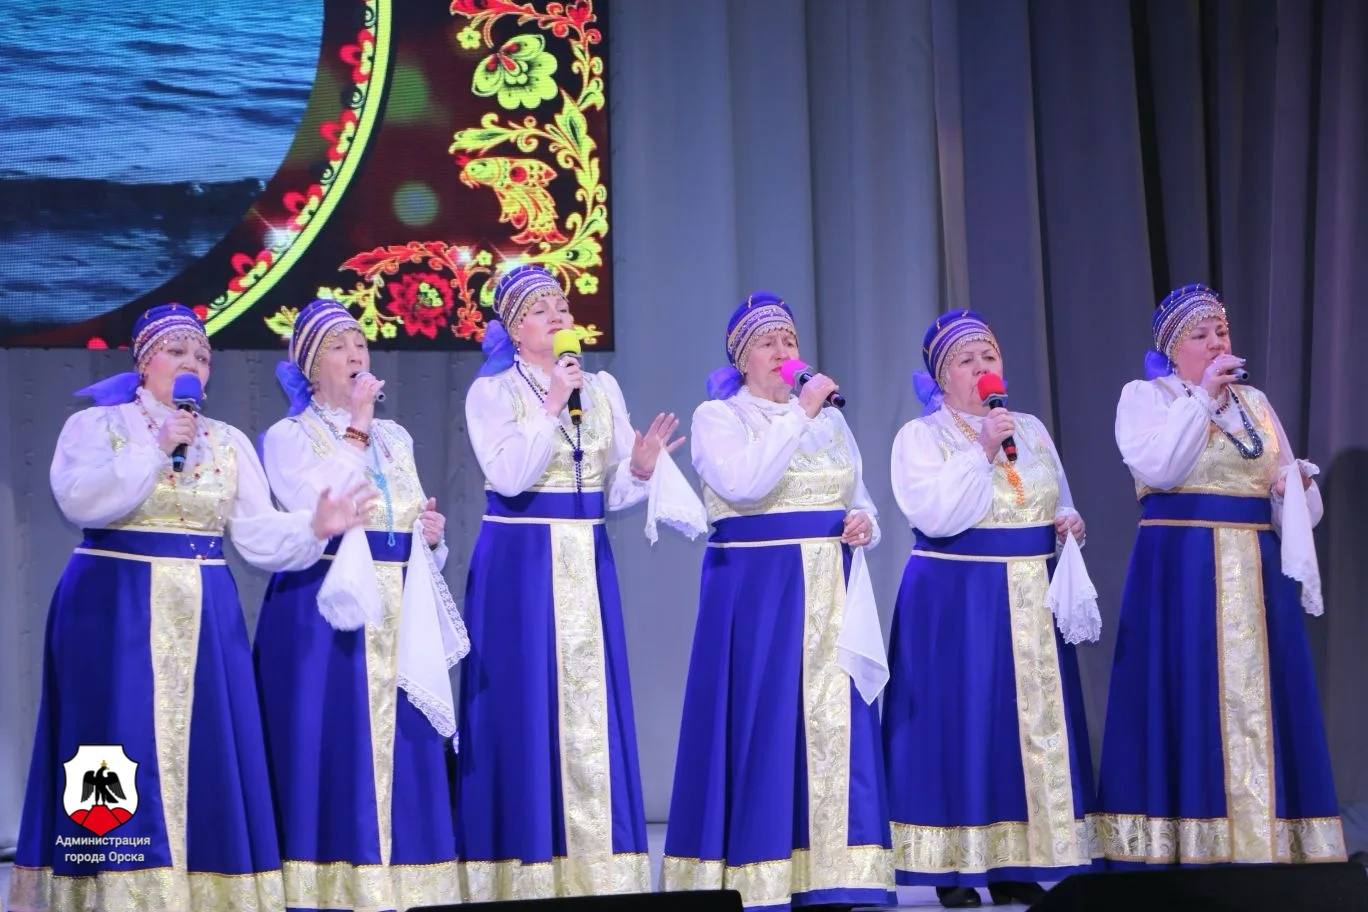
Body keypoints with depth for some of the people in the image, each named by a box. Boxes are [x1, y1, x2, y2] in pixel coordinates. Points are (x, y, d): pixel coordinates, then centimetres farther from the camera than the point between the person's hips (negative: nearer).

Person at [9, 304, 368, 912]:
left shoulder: (229, 443, 13)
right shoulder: (95, 425, 2)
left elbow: (258, 536, 6)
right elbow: (79, 501, -16)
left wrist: (314, 527, -12)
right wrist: (156, 448, -18)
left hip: (203, 617, 4)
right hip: (115, 614, -4)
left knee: (203, 753, 1)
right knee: (124, 756, -8)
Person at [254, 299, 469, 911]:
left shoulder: (394, 438, 18)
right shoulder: (289, 436, 2)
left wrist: (433, 536, 1)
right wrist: (357, 426, -11)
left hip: (397, 615, 5)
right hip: (326, 614, -5)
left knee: (401, 750, 3)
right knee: (332, 749, -8)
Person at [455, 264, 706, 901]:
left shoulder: (603, 389, 12)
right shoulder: (491, 392, -1)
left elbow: (614, 491, 10)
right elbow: (509, 475, -15)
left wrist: (641, 466, -10)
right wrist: (551, 406, -17)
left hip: (587, 562, 4)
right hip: (519, 563, -4)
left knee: (592, 709, 3)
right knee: (525, 707, -4)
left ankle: (597, 870, 7)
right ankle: (526, 871, 1)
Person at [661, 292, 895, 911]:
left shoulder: (829, 420, 18)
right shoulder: (718, 417, 1)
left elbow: (862, 505, 24)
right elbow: (744, 482, -18)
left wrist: (866, 525, 1)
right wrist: (798, 413, -16)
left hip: (829, 596, 5)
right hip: (754, 590, -5)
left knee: (833, 726, -1)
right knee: (760, 725, -8)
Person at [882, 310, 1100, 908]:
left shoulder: (1032, 430, 14)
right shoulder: (921, 436, -2)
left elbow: (1058, 503, 24)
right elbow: (933, 515, -16)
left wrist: (1069, 522, 2)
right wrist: (981, 451, -19)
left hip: (1031, 601, 5)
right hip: (955, 601, -5)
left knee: (1030, 721, 4)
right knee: (959, 721, -6)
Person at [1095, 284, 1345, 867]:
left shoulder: (1255, 401, 18)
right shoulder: (1145, 396, 3)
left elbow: (1293, 498, 21)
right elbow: (1159, 468, -16)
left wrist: (1297, 481, -1)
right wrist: (1201, 397, -14)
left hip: (1257, 572, 5)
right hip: (1182, 569, -5)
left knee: (1259, 701, 0)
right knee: (1184, 700, -8)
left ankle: (1262, 845, 2)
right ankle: (1180, 853, -6)